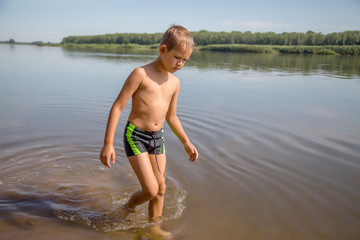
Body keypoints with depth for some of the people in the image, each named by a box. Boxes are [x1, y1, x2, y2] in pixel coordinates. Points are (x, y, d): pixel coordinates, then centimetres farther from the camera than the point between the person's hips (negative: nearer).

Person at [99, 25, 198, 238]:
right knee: (151, 190, -8)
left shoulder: (175, 82, 7)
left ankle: (154, 227, 31)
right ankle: (130, 206, 26)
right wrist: (108, 143, -17)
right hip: (136, 136, -6)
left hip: (158, 137, 6)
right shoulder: (141, 73, -13)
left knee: (161, 187, 11)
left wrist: (187, 143, 19)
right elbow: (118, 107, -14)